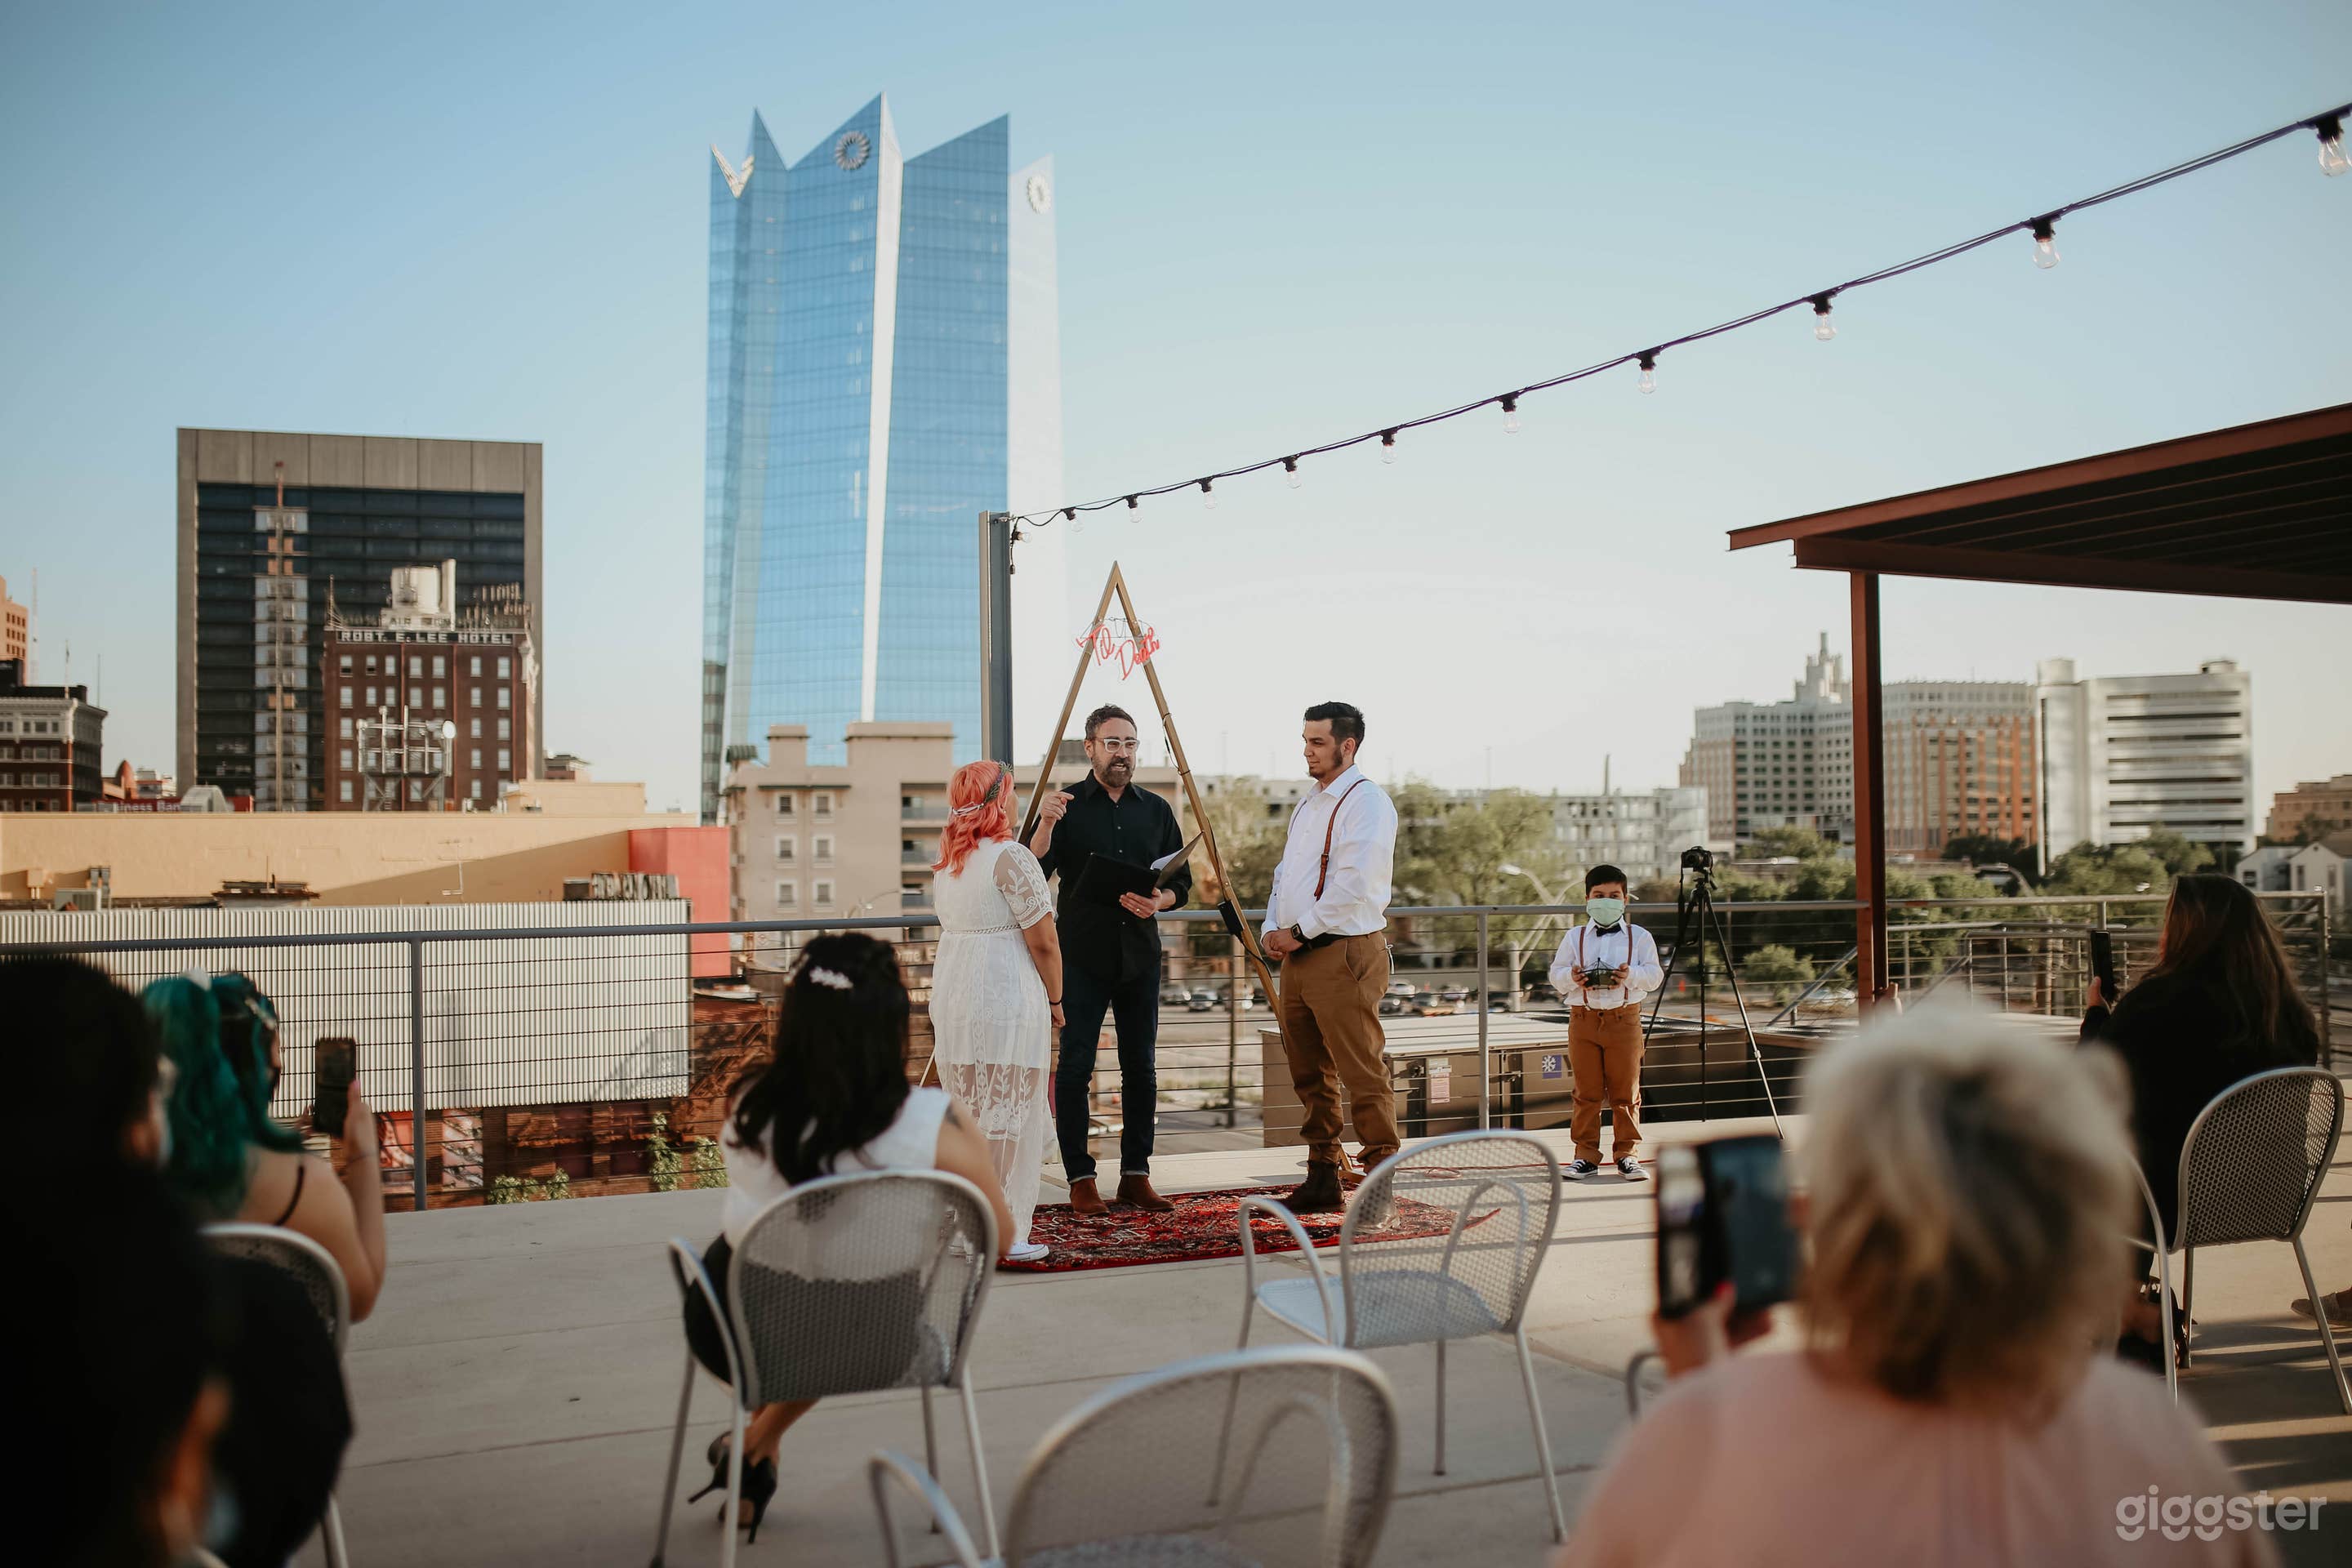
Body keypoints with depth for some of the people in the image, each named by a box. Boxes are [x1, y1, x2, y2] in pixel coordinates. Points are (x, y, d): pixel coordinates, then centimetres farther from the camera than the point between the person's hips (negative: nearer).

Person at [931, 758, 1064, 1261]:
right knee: (1007, 1116, -2)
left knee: (967, 1114, 14)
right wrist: (1055, 998, 2)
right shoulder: (1012, 857, -11)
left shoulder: (946, 863, 13)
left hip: (951, 997, 8)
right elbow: (1043, 942, -11)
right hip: (1006, 1001, -8)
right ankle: (1002, 1236, 1)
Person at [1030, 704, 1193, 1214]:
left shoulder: (1156, 810, 10)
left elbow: (1181, 881, 12)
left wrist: (1158, 901, -9)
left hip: (1139, 957, 3)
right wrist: (1045, 825, -24)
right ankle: (1080, 1179, 4)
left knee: (1141, 1069, 6)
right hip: (1082, 957, -3)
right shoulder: (1066, 806, 1)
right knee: (1075, 1067, -4)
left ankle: (1136, 1176, 14)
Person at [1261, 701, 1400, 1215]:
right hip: (1298, 956, 10)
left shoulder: (1366, 801, -10)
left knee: (1362, 1072, -9)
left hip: (1344, 953, -9)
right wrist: (1273, 928, 6)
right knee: (1310, 1073, 13)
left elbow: (1354, 885, -19)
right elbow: (1285, 873, 24)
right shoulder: (1308, 805, 20)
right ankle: (1323, 1177, 22)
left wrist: (1299, 931, -13)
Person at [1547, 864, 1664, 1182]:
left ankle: (1627, 1154, 11)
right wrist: (1572, 977, -14)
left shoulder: (1639, 937, 7)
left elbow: (1655, 975, 1)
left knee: (1625, 1092, 2)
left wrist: (1631, 975, -17)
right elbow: (1556, 974, 7)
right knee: (1586, 1093, 4)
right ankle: (1586, 1155, 11)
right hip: (1583, 1018, 1)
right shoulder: (1574, 937, 9)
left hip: (1624, 1018, -1)